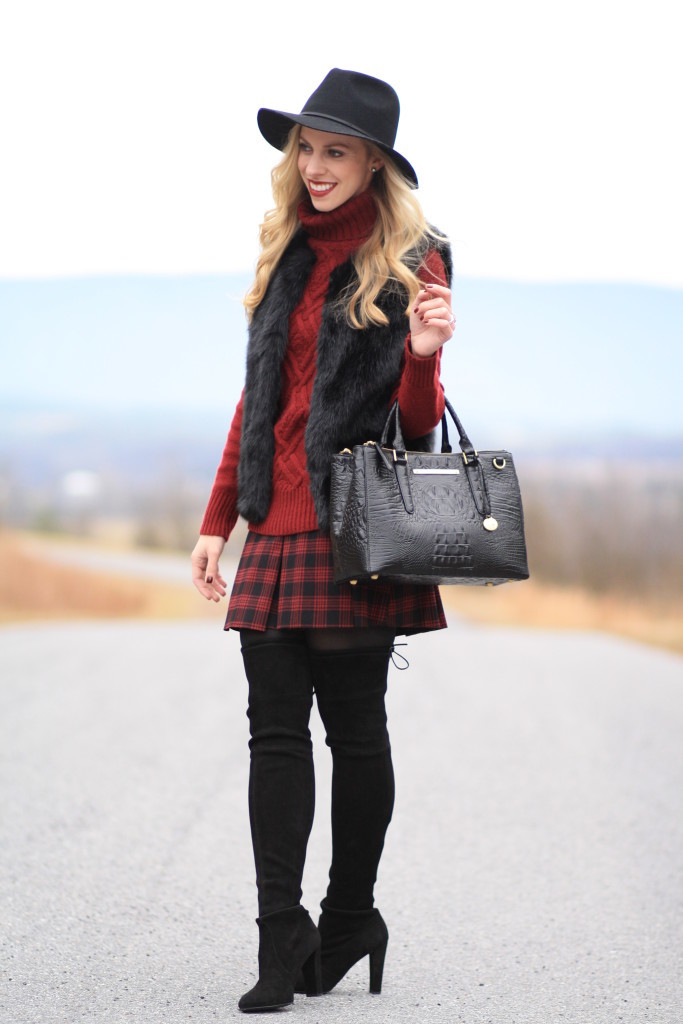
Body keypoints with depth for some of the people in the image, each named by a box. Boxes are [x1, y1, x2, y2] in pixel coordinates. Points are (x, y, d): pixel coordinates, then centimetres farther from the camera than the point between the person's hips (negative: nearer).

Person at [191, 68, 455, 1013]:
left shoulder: (409, 263, -1)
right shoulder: (288, 258, 15)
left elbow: (418, 422, -3)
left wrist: (425, 354, -24)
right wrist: (218, 521, 15)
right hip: (278, 526, 5)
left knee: (354, 725, 2)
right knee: (275, 726, -2)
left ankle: (350, 921, 15)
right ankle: (281, 937, -2)